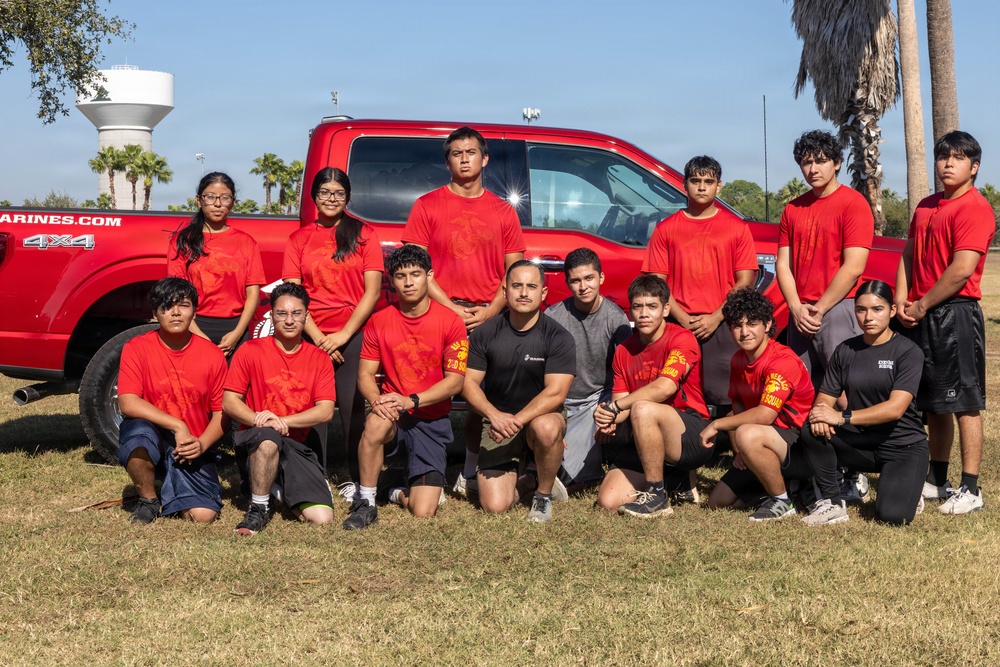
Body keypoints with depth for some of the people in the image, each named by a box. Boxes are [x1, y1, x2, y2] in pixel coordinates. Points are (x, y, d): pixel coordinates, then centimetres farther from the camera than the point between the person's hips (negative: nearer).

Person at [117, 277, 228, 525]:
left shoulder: (213, 355, -2)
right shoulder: (137, 348, -7)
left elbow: (221, 412, 2)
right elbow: (128, 403, -17)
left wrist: (202, 444, -18)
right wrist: (178, 426, -24)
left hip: (192, 448, 1)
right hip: (152, 439, -1)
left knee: (203, 515, -20)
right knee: (136, 430, -37)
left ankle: (169, 494, 19)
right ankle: (148, 500, -8)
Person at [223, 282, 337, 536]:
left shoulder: (319, 359, 5)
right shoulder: (251, 351, 0)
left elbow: (326, 411, -5)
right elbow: (229, 402, -3)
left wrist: (281, 420, -18)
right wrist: (258, 420, -23)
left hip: (297, 446, 2)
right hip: (255, 442, -2)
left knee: (322, 518, -16)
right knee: (268, 438, -42)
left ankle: (281, 488, 17)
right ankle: (258, 509, -19)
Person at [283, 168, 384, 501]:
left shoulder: (364, 234, 7)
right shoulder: (298, 239, 11)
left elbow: (372, 291, 0)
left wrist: (344, 334, -7)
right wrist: (318, 337, -7)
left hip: (353, 334, -1)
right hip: (311, 336, 2)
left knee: (353, 409, -4)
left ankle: (357, 479, 4)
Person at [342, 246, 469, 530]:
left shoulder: (451, 322, -7)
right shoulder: (379, 321, 0)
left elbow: (454, 381, -10)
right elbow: (365, 374, 0)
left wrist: (411, 400, -24)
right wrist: (377, 400, -23)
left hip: (432, 419, -1)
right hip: (394, 412, 1)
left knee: (423, 513, -12)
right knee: (376, 423, -39)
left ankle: (402, 493, 27)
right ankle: (366, 503, -20)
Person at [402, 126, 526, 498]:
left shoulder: (503, 212, 13)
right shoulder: (427, 206, 6)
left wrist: (490, 311, -5)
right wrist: (451, 308, -9)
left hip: (489, 317, 2)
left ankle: (471, 474, 13)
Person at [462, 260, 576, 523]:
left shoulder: (557, 337, -9)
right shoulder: (485, 333, -3)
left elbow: (555, 393, -17)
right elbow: (469, 383, -3)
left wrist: (517, 421, -28)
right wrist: (495, 415, -22)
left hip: (541, 416, -1)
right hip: (497, 420, 1)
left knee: (547, 428, -40)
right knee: (494, 506, -15)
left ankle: (544, 494, -11)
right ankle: (522, 484, 23)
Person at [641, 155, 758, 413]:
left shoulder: (736, 227, 9)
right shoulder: (666, 229, 11)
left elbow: (744, 281, 4)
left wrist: (716, 318, -7)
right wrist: (684, 319, -7)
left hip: (722, 326, -1)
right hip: (678, 327, 1)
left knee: (726, 400, -6)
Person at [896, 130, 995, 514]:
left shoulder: (975, 208, -11)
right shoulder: (926, 207, 17)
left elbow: (962, 269, -18)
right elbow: (908, 255, 16)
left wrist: (922, 306, -12)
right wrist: (902, 301, 0)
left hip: (955, 313, -8)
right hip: (921, 316, 8)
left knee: (964, 403, -6)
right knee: (933, 404, 14)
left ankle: (970, 489, -3)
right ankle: (937, 481, 24)